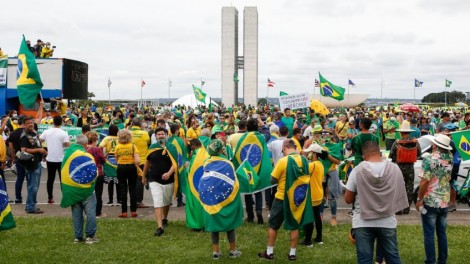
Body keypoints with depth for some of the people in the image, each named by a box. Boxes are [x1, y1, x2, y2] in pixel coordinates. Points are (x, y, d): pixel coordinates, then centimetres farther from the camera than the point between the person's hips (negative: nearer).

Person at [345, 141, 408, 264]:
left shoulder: (357, 171, -11)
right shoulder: (395, 168, -4)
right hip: (388, 222, 2)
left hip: (363, 223, -2)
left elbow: (348, 199, -3)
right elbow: (399, 195, 8)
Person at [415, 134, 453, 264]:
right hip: (445, 202, 6)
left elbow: (425, 181, -18)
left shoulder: (429, 159, -15)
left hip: (430, 202, -6)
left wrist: (419, 199, -12)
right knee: (442, 233, 14)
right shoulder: (450, 159, 3)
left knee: (429, 234, 2)